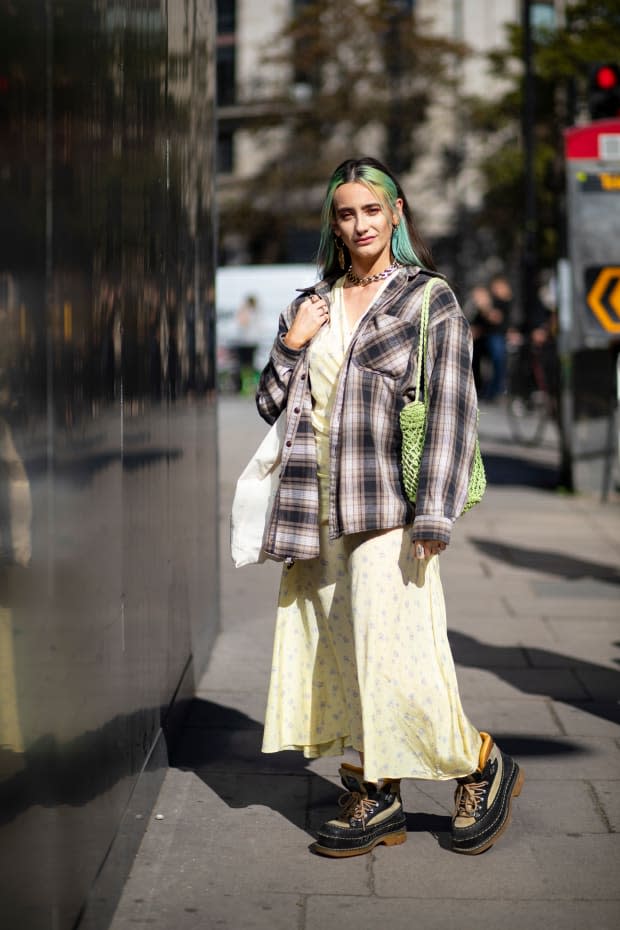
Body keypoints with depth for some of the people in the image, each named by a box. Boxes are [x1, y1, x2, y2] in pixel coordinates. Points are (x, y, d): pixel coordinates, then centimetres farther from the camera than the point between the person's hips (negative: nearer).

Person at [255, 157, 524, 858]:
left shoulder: (431, 300, 1)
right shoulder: (312, 304, 17)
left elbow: (452, 410, -7)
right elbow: (269, 405, 19)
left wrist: (433, 515, -16)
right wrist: (292, 345, 1)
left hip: (387, 505, -6)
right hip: (318, 505, 6)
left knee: (391, 649, -11)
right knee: (333, 649, 4)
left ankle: (480, 765, 10)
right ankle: (376, 798, 13)